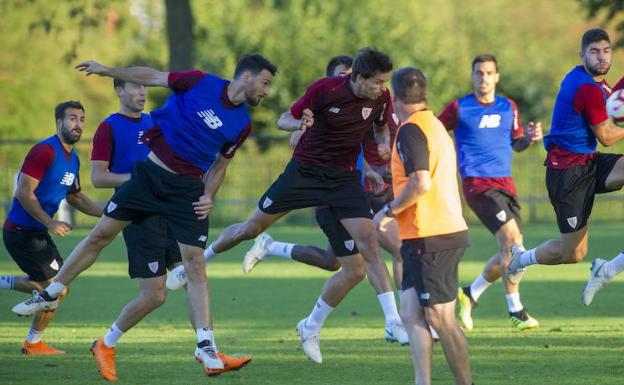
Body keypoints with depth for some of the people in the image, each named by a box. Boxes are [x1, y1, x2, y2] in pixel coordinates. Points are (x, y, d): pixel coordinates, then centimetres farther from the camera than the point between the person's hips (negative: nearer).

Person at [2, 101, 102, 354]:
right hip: (22, 232, -10)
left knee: (56, 287, 17)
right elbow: (24, 193, -23)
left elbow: (74, 196, 25)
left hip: (38, 233, 10)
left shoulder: (72, 159, 11)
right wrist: (50, 223, -25)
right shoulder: (45, 151, -19)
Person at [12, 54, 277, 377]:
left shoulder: (242, 124, 2)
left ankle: (206, 347, -7)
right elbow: (152, 77, 3)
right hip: (151, 172, -1)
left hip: (188, 189, 1)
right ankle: (50, 295, 21)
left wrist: (208, 196, -2)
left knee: (195, 264, -8)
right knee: (100, 234, 4)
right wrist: (109, 71, 2)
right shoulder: (201, 83, -8)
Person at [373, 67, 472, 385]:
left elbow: (421, 183, -23)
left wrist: (389, 211, -11)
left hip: (430, 238, -10)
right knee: (410, 312, 7)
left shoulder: (411, 130, -13)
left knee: (440, 319, -5)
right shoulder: (435, 126, 18)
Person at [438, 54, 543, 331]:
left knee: (510, 254, 5)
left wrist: (530, 138, -1)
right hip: (477, 184, -6)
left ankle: (469, 295, 25)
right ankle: (516, 311, -13)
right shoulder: (459, 108, -1)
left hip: (505, 184, 6)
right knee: (512, 240, -19)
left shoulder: (509, 107, 13)